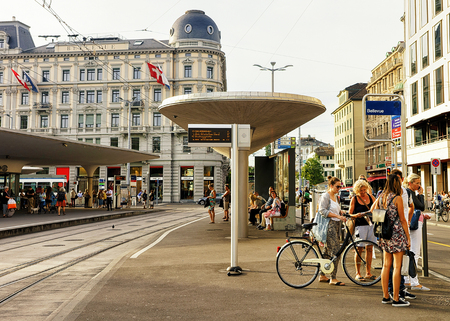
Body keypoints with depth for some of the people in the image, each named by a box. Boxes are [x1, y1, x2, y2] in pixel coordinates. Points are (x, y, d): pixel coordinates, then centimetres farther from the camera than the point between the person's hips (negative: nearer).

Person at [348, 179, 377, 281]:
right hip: (360, 226, -4)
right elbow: (350, 214, 0)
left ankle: (368, 273, 15)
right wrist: (356, 215, -20)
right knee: (359, 249, -2)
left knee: (369, 249, 6)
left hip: (371, 225, 4)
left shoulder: (371, 197, 9)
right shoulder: (354, 199, -1)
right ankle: (358, 273, 6)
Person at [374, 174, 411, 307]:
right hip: (397, 234, -6)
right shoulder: (397, 198, -11)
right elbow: (402, 220, -9)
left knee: (386, 265, 12)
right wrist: (408, 237, -2)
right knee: (397, 267, 0)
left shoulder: (381, 197, 6)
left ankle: (386, 296, 18)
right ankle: (396, 299, 3)